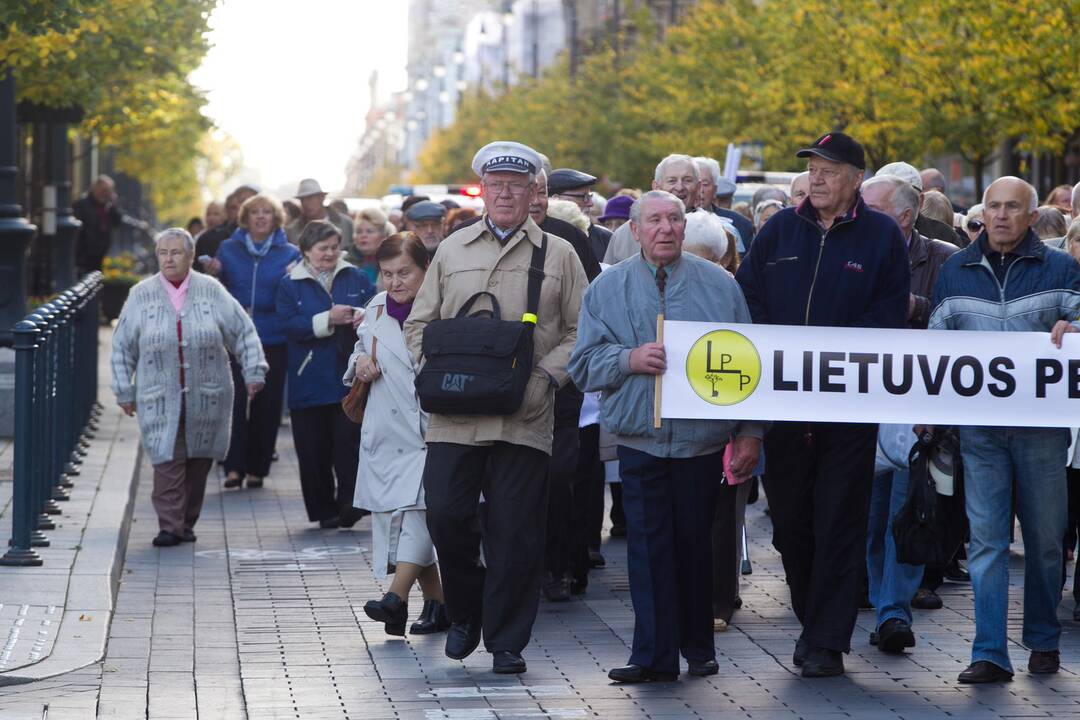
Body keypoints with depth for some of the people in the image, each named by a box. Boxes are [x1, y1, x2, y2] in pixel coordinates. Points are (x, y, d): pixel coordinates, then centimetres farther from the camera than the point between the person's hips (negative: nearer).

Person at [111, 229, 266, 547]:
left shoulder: (211, 291, 4)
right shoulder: (141, 295, 4)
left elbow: (243, 332, 8)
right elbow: (122, 346, 9)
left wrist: (253, 373, 2)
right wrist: (125, 390, 6)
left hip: (206, 398, 1)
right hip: (160, 398, -1)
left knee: (198, 461, 5)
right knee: (167, 460, -11)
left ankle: (187, 523, 17)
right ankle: (169, 526, -9)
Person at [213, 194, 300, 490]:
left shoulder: (289, 253, 7)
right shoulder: (229, 249, 9)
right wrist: (213, 275, -7)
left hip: (274, 341, 0)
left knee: (267, 406, 3)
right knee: (235, 401, -11)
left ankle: (257, 468, 12)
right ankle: (234, 466, -10)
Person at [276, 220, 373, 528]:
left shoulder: (357, 279, 10)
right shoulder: (290, 285, 5)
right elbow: (289, 325, -8)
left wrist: (364, 315, -17)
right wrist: (327, 320, -17)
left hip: (349, 378, 0)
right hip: (310, 382, 0)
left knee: (348, 439, -9)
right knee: (314, 450, 3)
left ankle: (349, 503, -4)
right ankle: (324, 510, 13)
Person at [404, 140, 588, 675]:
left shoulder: (558, 255, 9)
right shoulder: (452, 250, 13)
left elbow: (580, 331, 7)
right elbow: (419, 323, 16)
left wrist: (547, 377, -7)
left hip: (524, 419, -1)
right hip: (454, 415, 1)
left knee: (515, 532, -1)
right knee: (446, 515, -5)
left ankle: (506, 640, 9)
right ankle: (466, 614, 19)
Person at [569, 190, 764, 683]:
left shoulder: (719, 285, 6)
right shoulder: (608, 289, 7)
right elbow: (584, 365, 4)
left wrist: (751, 433, 1)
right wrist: (629, 360, -14)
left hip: (705, 438, 0)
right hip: (641, 441, 0)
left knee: (698, 545, 5)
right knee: (649, 547, -4)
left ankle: (699, 648, 18)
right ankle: (655, 655, 0)